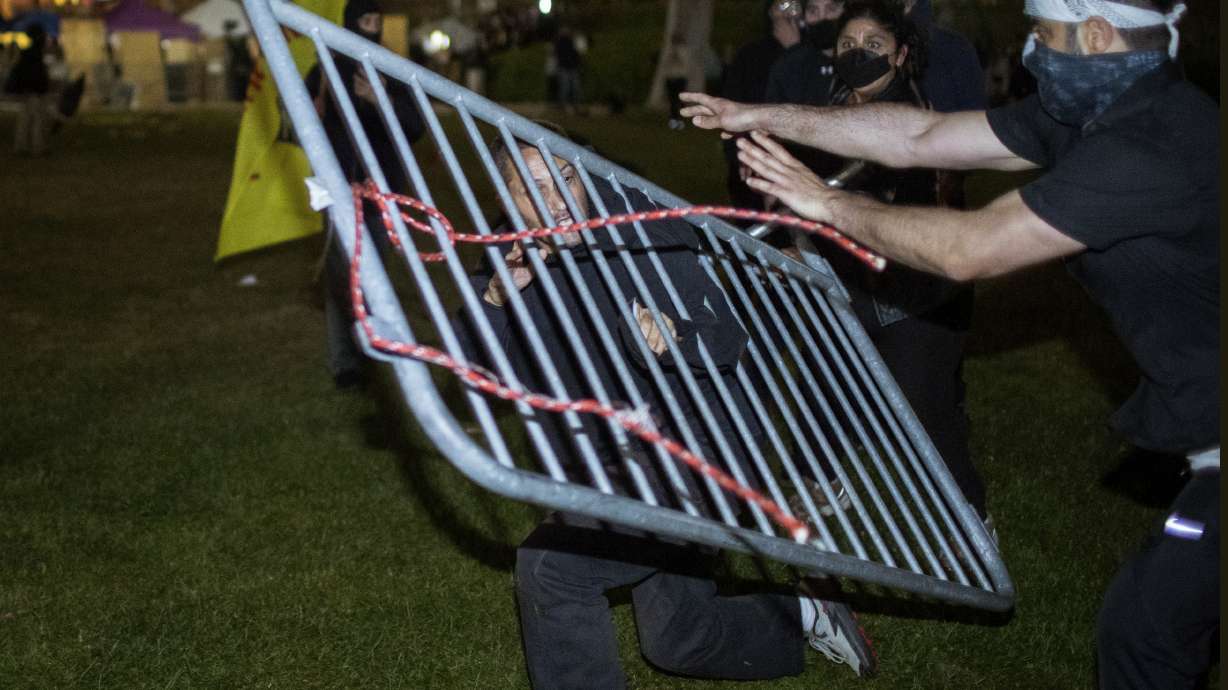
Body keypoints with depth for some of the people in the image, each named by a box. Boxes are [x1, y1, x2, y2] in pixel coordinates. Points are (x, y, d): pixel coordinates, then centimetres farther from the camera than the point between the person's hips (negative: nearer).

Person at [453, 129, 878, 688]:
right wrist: (496, 294, -30)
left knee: (548, 566, -22)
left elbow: (728, 337, -13)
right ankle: (804, 620, 39)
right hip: (606, 472, 7)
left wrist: (675, 337, -35)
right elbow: (463, 358, -11)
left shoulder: (644, 232, -14)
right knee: (677, 643, 17)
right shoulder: (511, 257, 0)